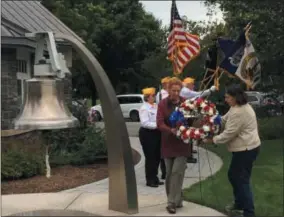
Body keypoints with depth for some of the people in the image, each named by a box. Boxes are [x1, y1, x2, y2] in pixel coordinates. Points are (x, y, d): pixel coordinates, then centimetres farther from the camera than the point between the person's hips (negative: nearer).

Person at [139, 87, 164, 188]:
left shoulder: (156, 106, 10)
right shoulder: (144, 108, -13)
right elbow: (145, 123, -22)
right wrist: (157, 125, -26)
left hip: (156, 133, 8)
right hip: (147, 134, -8)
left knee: (157, 157, 13)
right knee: (150, 157, -2)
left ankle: (154, 178, 26)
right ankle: (150, 180, 9)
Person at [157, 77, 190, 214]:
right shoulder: (162, 104, -3)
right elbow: (160, 123, -11)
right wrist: (171, 130, -29)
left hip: (182, 142, -1)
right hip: (168, 143, 2)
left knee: (177, 172, -8)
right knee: (169, 173, 8)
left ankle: (172, 202, -2)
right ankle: (177, 200, 22)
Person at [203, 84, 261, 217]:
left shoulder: (239, 112, -24)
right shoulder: (239, 106, 10)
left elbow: (229, 133, -23)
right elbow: (224, 120, 16)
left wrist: (213, 140, -14)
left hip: (246, 149, -11)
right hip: (244, 148, 11)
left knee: (242, 180, -4)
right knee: (233, 175, 21)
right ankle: (239, 204, 35)